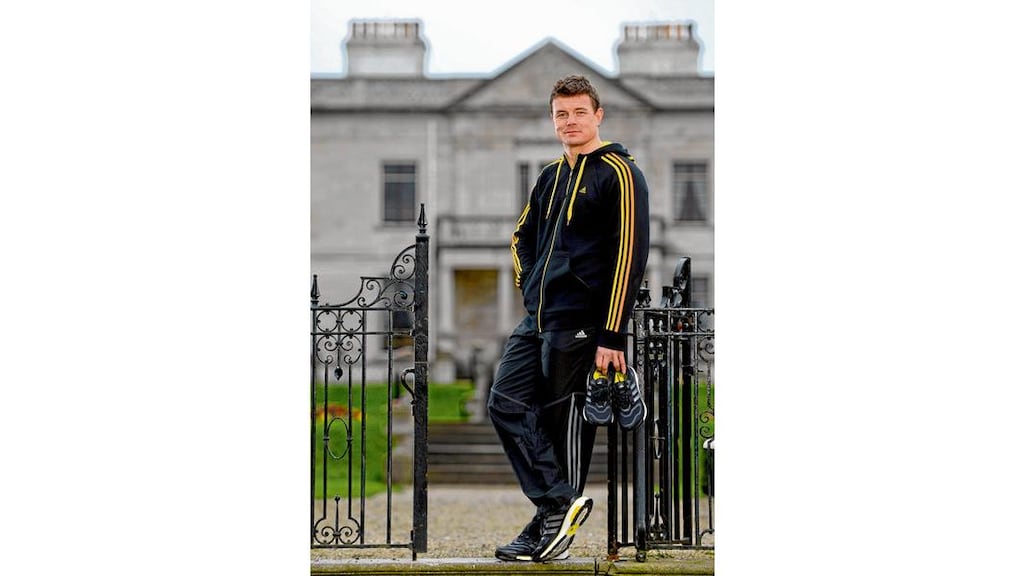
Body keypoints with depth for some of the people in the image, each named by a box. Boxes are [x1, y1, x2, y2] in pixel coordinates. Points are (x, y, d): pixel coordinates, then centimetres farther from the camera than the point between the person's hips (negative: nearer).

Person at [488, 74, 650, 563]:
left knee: (565, 424, -2)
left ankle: (553, 522, 4)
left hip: (578, 325, -8)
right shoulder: (550, 177, 16)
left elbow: (629, 255, -14)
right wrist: (530, 291, 15)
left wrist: (611, 337, -18)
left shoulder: (618, 173, -7)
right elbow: (523, 237, 32)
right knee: (507, 405, -1)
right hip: (536, 321, 8)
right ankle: (560, 503, -1)